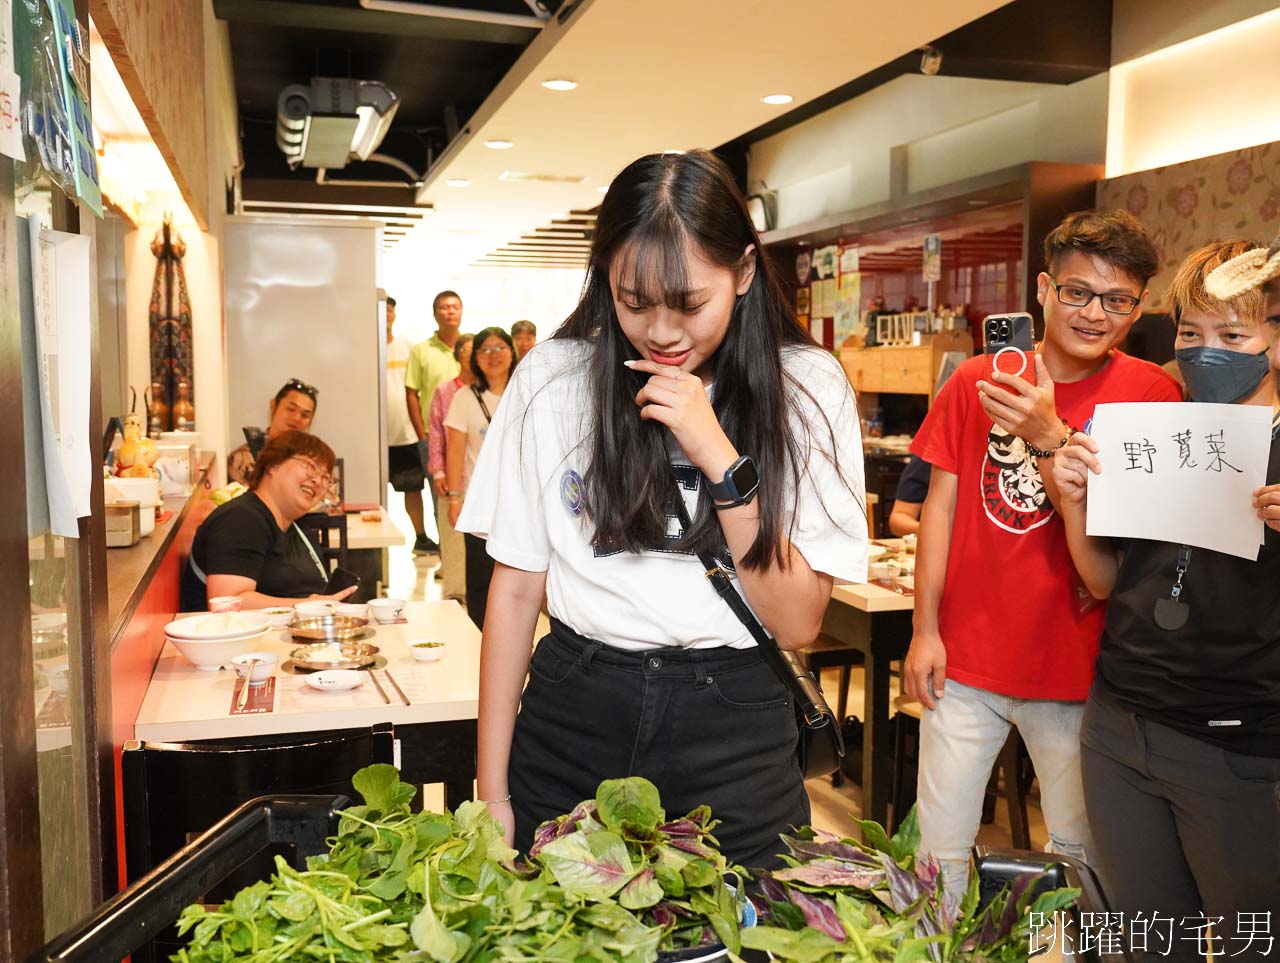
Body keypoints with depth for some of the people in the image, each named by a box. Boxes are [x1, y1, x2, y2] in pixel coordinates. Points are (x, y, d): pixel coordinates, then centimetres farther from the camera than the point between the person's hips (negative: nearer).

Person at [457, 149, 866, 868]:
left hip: (733, 734, -1)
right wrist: (493, 789, -1)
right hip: (570, 717, 1)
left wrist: (720, 458, -21)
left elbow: (799, 623, -10)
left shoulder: (807, 389, -7)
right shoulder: (553, 378, -5)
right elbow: (517, 586, -1)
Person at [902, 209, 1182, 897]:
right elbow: (941, 504, 4)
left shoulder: (1151, 394, -3)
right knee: (939, 845, 8)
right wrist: (924, 628, 1)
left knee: (1079, 852, 13)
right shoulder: (975, 381, 2)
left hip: (1076, 665, -1)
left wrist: (1048, 437, -23)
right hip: (965, 658, 1)